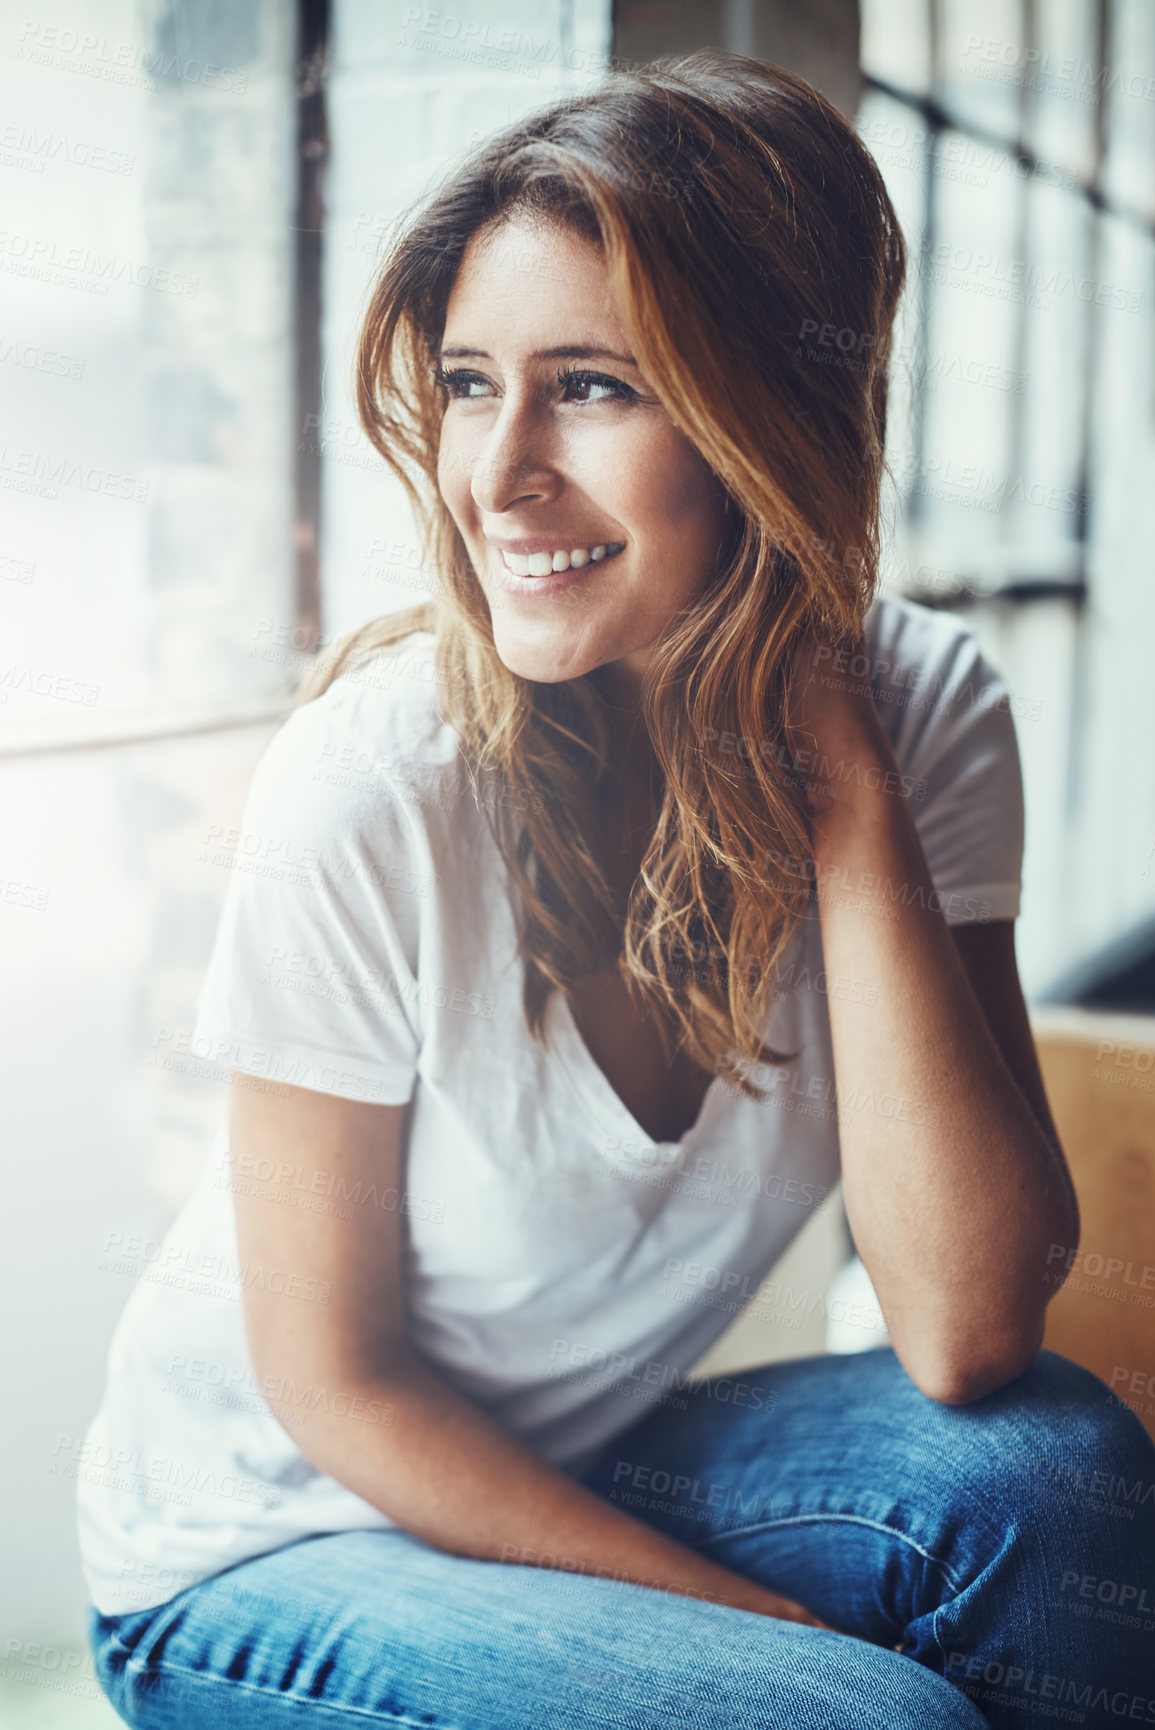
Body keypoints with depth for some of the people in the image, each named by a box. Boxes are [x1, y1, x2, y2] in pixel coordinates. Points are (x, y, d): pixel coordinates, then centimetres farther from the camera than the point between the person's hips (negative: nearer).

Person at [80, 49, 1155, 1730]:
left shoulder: (922, 708, -14)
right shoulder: (372, 785, -25)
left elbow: (969, 1336, -22)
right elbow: (333, 1381, -15)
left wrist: (843, 774, -27)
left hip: (588, 1472, 4)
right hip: (261, 1548, -3)